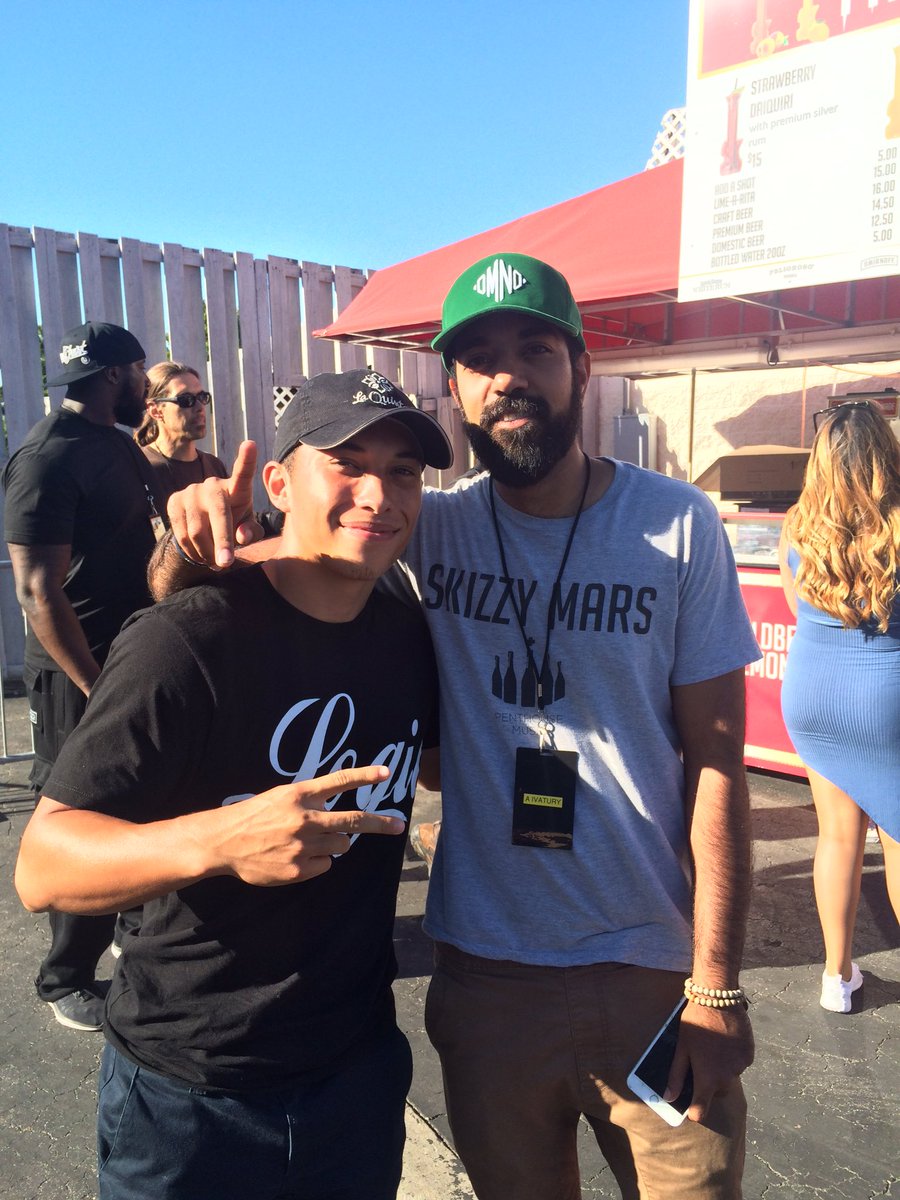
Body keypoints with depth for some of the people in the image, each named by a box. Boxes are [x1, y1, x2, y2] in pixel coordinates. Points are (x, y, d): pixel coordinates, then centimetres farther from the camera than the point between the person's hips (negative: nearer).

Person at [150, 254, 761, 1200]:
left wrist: (716, 983, -9)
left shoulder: (677, 525, -9)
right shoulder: (431, 531, -5)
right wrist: (198, 533, -24)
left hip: (653, 971, -1)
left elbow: (716, 763, -7)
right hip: (484, 968, 2)